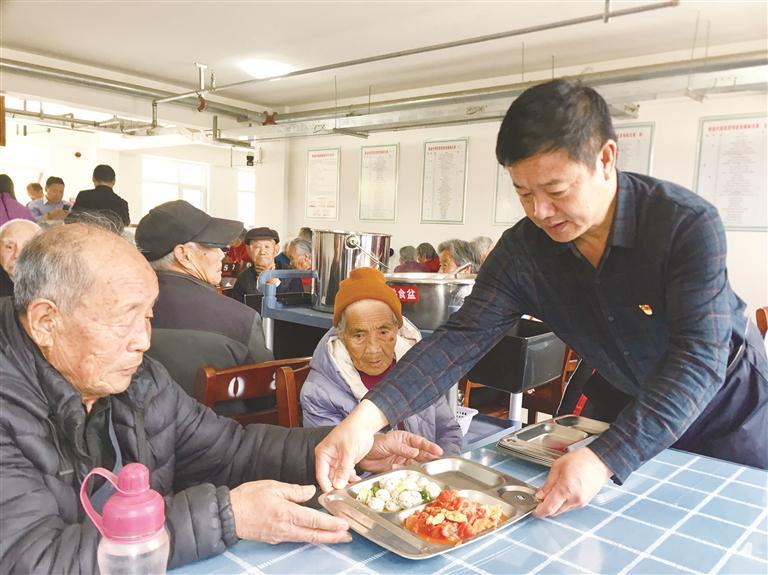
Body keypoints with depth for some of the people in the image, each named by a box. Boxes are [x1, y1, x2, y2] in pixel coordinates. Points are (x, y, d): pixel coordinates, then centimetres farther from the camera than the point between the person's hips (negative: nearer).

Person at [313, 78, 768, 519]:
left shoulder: (688, 224, -31)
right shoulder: (523, 249, -22)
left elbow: (699, 360, -36)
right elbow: (463, 338, -27)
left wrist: (605, 459, -47)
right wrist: (368, 417, -40)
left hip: (726, 407, -2)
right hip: (624, 403, 3)